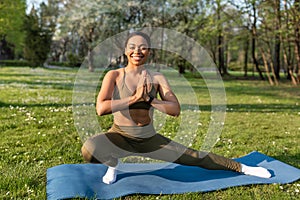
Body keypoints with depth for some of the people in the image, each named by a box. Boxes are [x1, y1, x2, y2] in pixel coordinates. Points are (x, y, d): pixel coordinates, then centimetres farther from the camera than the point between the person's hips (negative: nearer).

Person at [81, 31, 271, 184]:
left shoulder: (157, 78, -5)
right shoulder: (114, 75, -11)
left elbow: (176, 110, -13)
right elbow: (101, 109, -26)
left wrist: (148, 99, -24)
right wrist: (134, 98, -28)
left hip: (149, 139, 2)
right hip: (120, 137, -1)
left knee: (195, 157, 5)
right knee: (89, 149, -34)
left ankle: (243, 168, 23)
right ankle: (112, 163, -1)